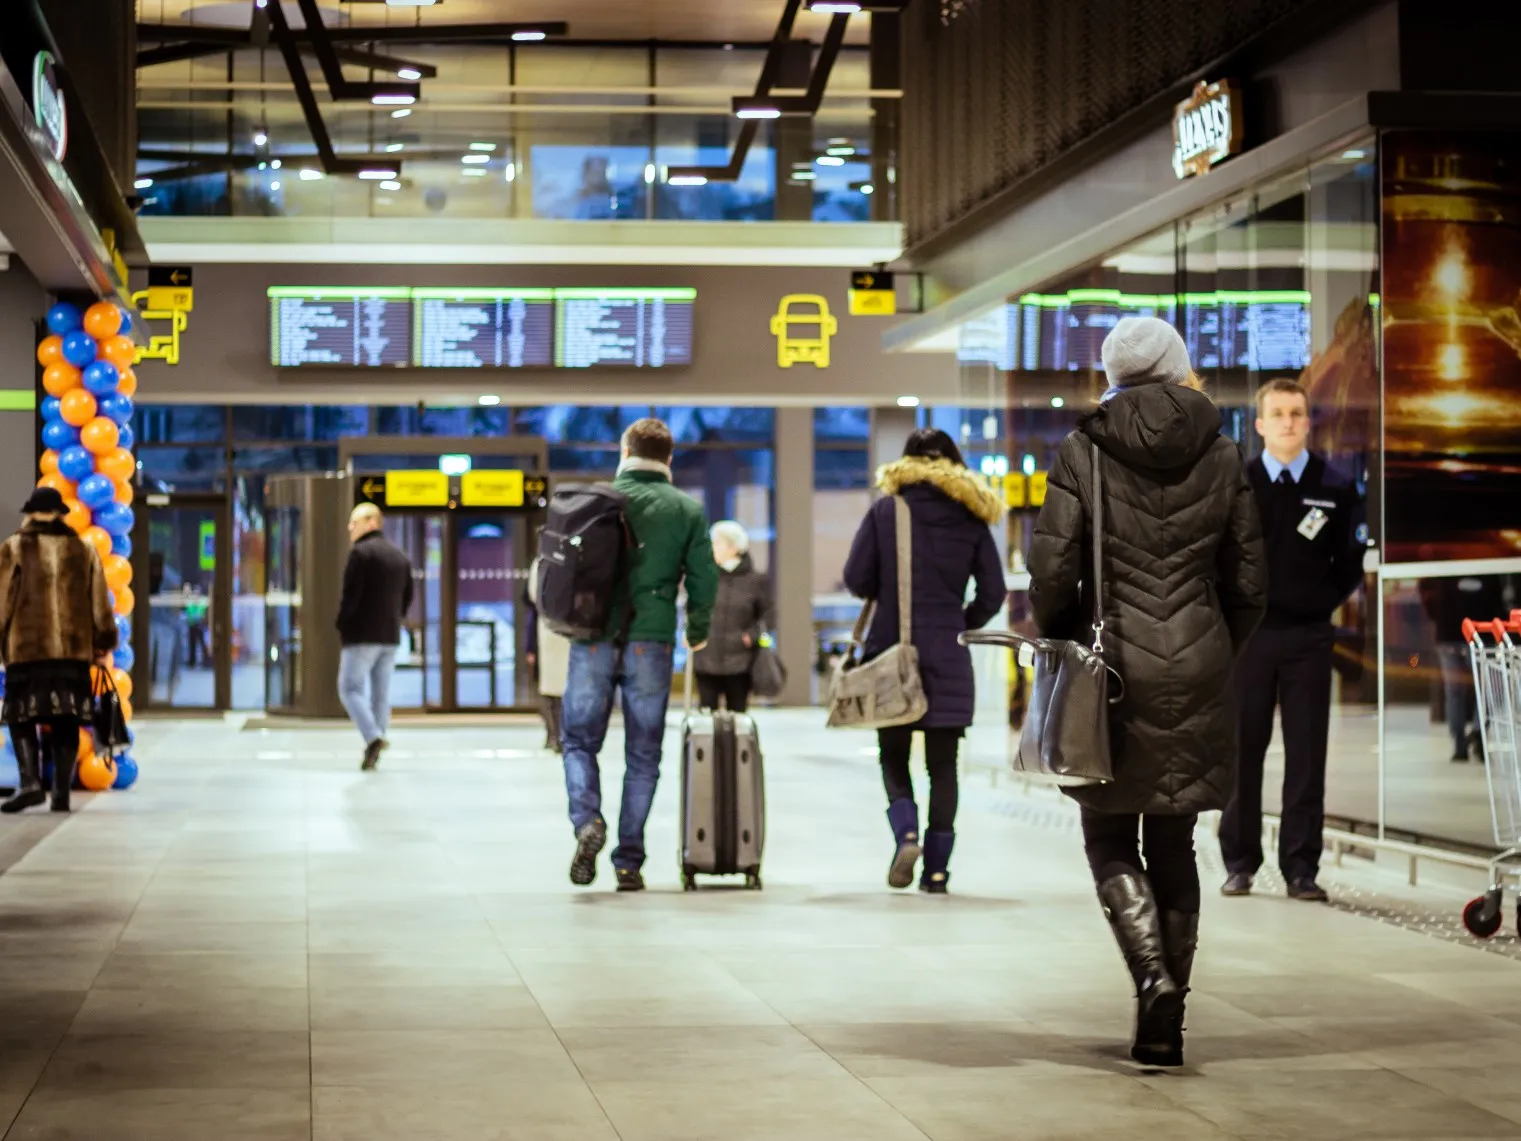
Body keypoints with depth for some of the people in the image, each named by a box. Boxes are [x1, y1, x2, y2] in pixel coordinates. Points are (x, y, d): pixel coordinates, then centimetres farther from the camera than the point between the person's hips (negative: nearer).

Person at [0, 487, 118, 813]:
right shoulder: (83, 550, 10)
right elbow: (100, 603, 12)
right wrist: (104, 642, 20)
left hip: (27, 648, -3)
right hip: (74, 649, 3)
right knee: (66, 722, 6)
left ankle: (30, 781, -15)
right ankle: (62, 792, 3)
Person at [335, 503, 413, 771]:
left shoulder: (361, 553, -11)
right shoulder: (399, 555, 15)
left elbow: (351, 594, -17)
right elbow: (407, 596, 17)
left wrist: (341, 624, -4)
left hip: (362, 635, -7)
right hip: (391, 636, 8)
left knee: (350, 688, -4)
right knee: (381, 693, 9)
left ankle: (373, 737, -22)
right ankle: (374, 749, 8)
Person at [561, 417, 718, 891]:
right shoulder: (688, 509, 2)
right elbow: (704, 579, 0)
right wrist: (697, 632, 17)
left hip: (593, 640, 0)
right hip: (650, 644, 0)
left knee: (580, 741, 12)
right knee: (642, 755, 9)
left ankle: (587, 821, -14)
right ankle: (629, 860, 7)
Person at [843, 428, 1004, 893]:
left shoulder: (884, 511, -2)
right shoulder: (970, 518, 3)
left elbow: (856, 580, -3)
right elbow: (992, 593, 3)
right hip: (948, 659, 1)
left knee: (893, 755, 10)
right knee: (943, 763, 7)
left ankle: (906, 834, -14)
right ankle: (936, 868, 5)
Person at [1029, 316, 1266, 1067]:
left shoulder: (1084, 452, -5)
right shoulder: (1221, 457, 4)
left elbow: (1052, 569, -8)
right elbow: (1248, 583, 7)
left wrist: (1056, 642, 9)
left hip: (1113, 666, -3)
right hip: (1198, 674, 3)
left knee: (1110, 839, 9)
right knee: (1173, 845, 12)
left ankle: (1153, 977, -14)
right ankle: (1165, 1027, 13)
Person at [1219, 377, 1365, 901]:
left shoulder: (1335, 488, 5)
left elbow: (1350, 560, 11)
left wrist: (1324, 600, 0)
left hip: (1309, 636, 0)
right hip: (1247, 634, 0)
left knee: (1306, 753, -1)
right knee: (1243, 749, 3)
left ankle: (1301, 867, 3)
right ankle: (1240, 863, 10)